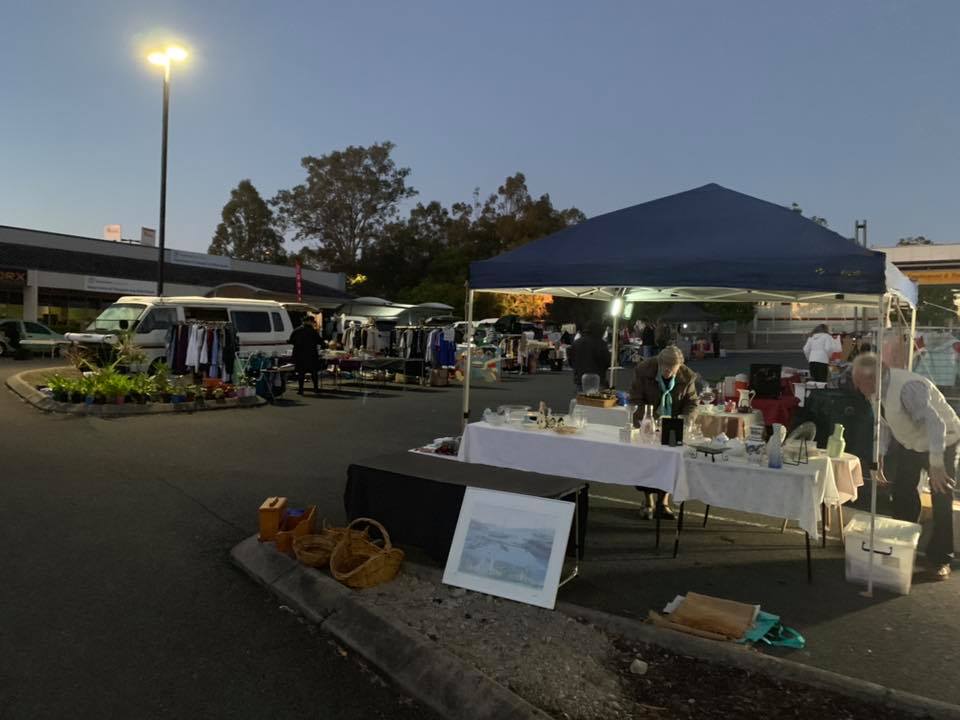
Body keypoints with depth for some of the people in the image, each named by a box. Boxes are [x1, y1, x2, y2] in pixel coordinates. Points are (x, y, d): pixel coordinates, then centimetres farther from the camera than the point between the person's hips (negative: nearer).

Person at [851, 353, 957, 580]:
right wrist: (880, 456, -4)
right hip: (908, 443, 7)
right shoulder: (877, 390, -12)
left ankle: (940, 559, 16)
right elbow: (884, 423, 1)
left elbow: (935, 423, -43)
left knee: (941, 503, 0)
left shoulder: (908, 387, -37)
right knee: (902, 497, 12)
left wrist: (936, 464, -48)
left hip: (940, 443, -7)